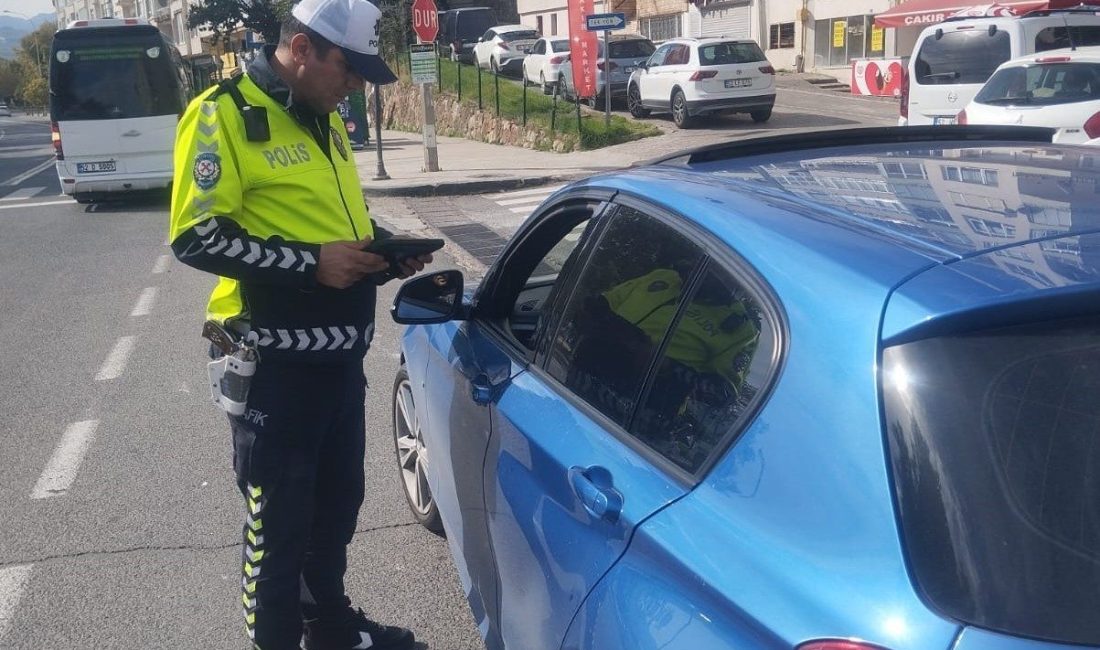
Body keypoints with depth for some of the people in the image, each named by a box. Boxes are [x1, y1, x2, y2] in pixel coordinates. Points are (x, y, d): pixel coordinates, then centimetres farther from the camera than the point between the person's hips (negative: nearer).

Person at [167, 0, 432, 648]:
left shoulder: (324, 120, 13)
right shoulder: (224, 113, -13)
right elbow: (197, 236, -19)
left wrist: (383, 248, 3)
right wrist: (311, 263, -23)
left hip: (340, 352, 8)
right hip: (276, 361, -8)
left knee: (338, 500, 21)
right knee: (279, 518, 5)